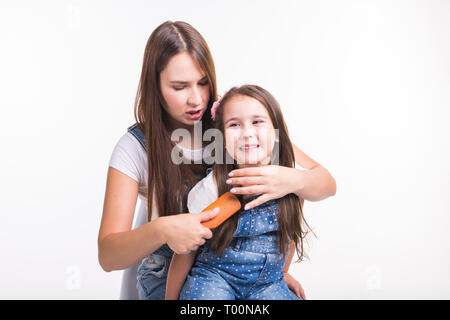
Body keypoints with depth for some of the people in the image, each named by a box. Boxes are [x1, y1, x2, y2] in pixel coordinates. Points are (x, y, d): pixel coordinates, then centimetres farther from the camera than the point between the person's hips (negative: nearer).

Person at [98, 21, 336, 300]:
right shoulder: (135, 148, -17)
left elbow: (327, 183, -15)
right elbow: (107, 255, -22)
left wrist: (293, 181, -38)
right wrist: (162, 230, -42)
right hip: (166, 273, -1)